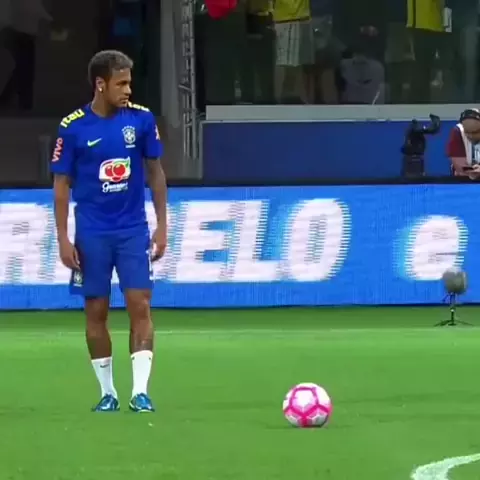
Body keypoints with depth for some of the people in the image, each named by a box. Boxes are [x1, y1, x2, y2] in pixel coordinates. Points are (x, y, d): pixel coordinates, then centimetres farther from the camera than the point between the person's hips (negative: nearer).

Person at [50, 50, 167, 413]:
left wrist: (162, 226, 4)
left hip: (134, 230, 1)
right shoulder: (73, 128, -7)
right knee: (96, 312, 5)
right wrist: (63, 239, -5)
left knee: (140, 307, -7)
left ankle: (140, 392, -7)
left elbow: (155, 172, 7)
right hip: (92, 234, -1)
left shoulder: (142, 119, -2)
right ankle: (107, 393, 15)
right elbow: (62, 185, -1)